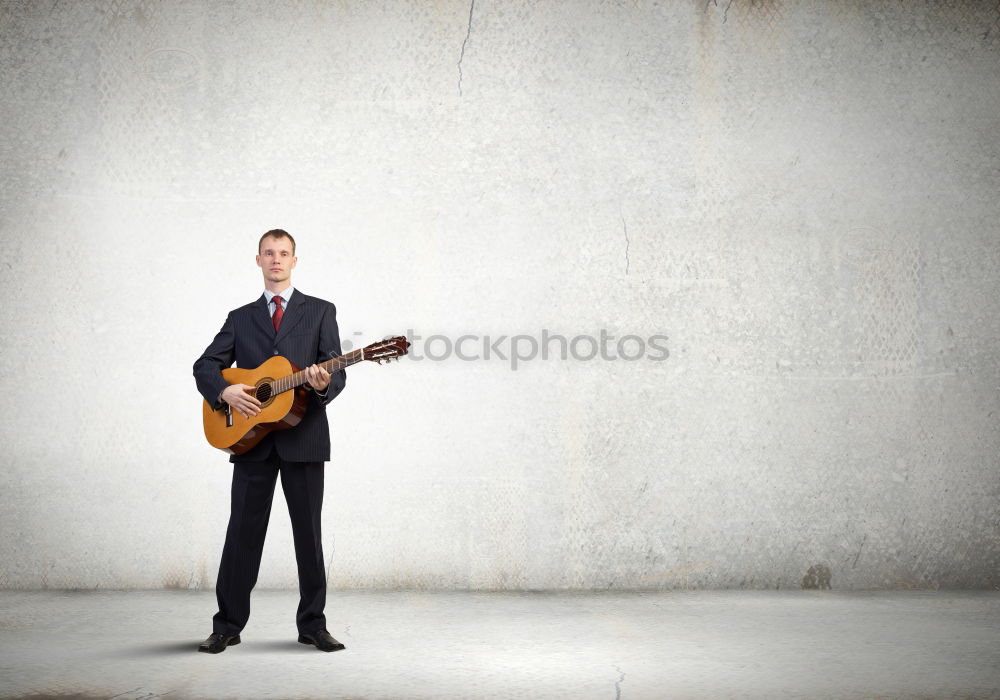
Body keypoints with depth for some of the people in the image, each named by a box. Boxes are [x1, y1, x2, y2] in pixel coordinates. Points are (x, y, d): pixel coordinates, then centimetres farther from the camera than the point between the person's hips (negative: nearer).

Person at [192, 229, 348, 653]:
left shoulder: (320, 312, 8)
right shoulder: (240, 318, 15)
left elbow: (336, 372, 1)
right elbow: (205, 366, 9)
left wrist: (324, 384, -22)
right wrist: (224, 391, -11)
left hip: (304, 437, -1)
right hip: (252, 439, 2)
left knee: (308, 531, 4)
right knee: (243, 531, 3)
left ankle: (312, 624, 13)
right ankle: (228, 625, 11)